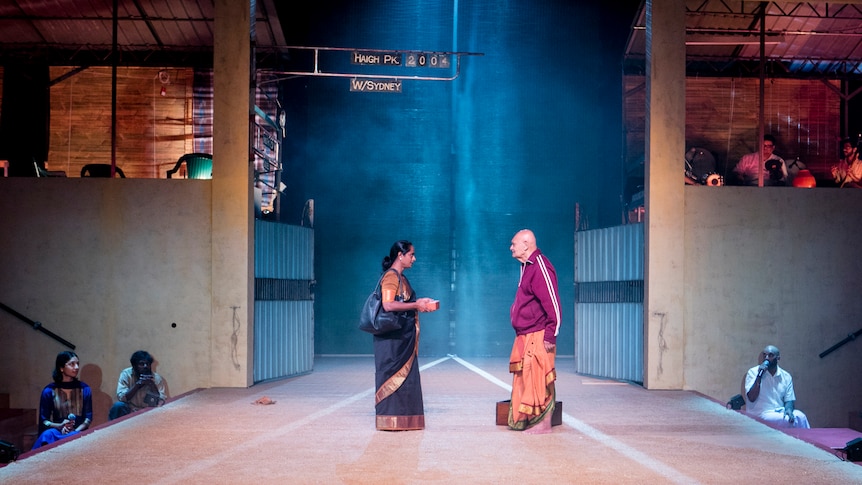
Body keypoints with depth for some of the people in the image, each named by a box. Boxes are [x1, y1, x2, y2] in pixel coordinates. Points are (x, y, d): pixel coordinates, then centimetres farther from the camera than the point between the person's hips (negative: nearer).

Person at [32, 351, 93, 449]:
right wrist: (59, 426, -16)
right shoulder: (49, 391, 4)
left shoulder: (84, 389, 7)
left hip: (78, 433, -1)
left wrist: (75, 431, -14)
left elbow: (88, 418, 5)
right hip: (56, 432, 1)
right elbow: (43, 420, 4)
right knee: (48, 434, -35)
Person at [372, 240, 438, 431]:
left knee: (405, 376, 10)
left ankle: (402, 419, 15)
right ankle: (390, 420, -1)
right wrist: (416, 305, -18)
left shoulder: (401, 277, 17)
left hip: (403, 337, 10)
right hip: (392, 337, -10)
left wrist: (420, 302, 11)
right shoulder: (391, 276, -12)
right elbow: (388, 305, -23)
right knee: (393, 375, -6)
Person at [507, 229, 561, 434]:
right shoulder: (527, 266, 16)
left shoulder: (540, 267, -15)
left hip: (538, 337, -10)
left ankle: (543, 424, 2)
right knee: (525, 379, 13)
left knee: (539, 380, -4)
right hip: (525, 336, 10)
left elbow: (553, 304, -19)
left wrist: (550, 335, -19)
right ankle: (526, 421, 20)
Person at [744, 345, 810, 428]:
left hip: (780, 413, 5)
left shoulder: (786, 376, 8)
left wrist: (788, 409, -16)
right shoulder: (753, 372, -3)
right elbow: (751, 398, -14)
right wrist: (759, 376, -21)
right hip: (760, 415, -4)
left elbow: (789, 400, 8)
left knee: (800, 416, -25)